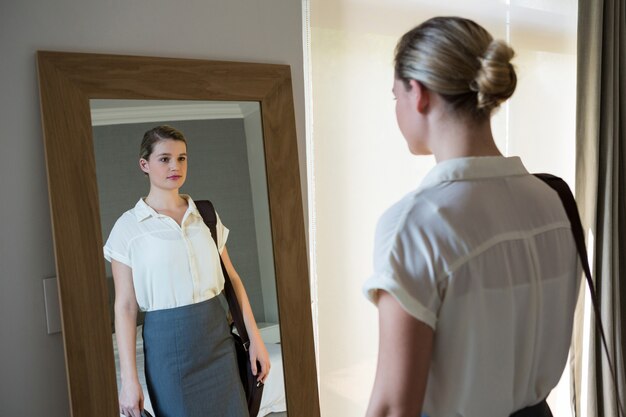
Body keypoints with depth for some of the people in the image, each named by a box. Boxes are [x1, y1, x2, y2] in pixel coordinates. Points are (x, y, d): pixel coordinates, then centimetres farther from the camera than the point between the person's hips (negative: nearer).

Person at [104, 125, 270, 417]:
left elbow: (232, 278, 7)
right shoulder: (128, 227, -5)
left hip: (218, 337, 4)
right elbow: (125, 307, -6)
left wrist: (255, 339, 4)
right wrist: (129, 380, -8)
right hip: (167, 341, -3)